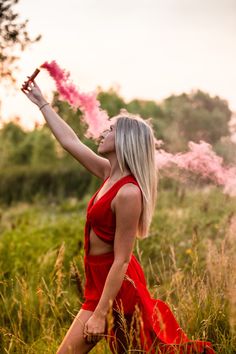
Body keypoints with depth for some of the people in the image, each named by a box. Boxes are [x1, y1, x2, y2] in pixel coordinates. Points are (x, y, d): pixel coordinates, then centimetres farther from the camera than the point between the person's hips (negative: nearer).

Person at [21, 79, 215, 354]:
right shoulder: (110, 174, 1)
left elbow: (121, 260, -23)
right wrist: (41, 102, 19)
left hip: (116, 287, -8)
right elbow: (70, 141, 13)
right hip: (100, 282, 8)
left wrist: (100, 314, -21)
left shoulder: (129, 192, -23)